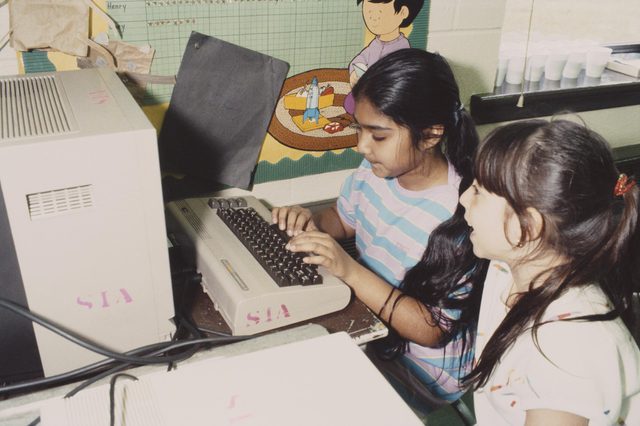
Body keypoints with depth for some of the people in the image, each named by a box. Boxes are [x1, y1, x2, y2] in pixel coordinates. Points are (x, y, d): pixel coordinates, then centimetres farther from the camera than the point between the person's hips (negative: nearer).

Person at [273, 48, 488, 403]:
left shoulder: (458, 216, -29)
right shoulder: (375, 170, -9)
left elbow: (433, 330, -24)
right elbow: (344, 219, 12)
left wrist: (350, 271, -32)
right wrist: (312, 221, -11)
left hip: (420, 373, -6)